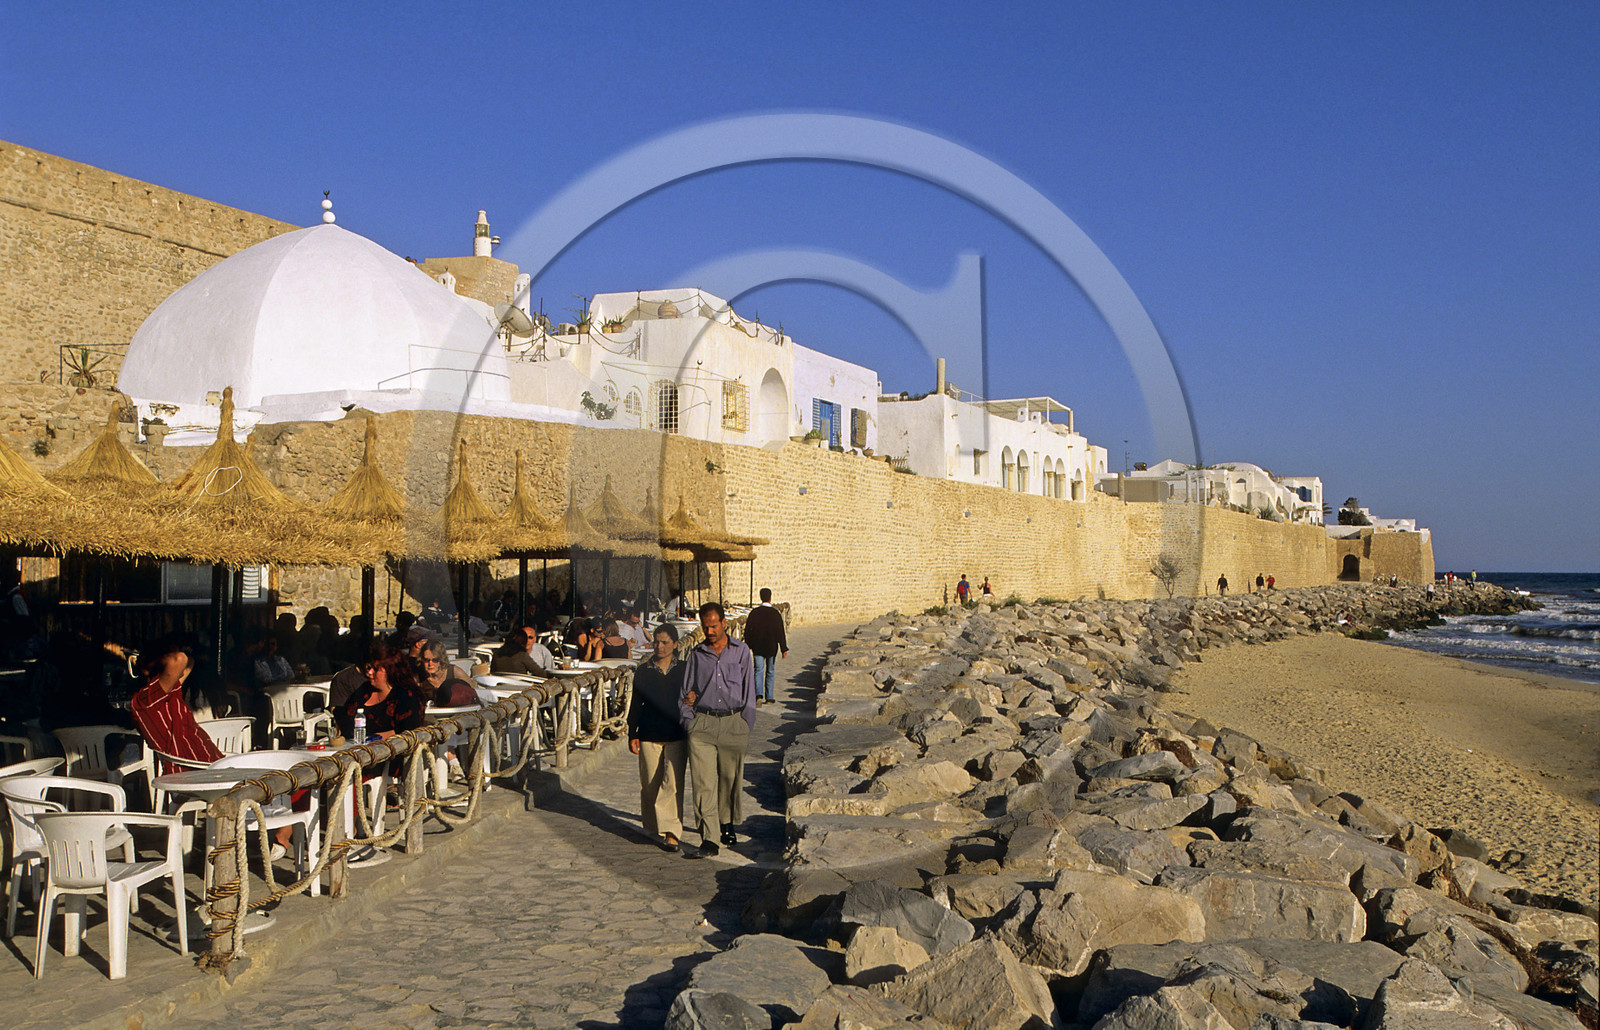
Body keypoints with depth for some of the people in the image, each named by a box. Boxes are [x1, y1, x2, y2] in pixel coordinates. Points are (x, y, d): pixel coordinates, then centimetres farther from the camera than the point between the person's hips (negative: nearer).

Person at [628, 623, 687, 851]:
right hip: (649, 734, 1)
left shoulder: (683, 670, 4)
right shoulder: (643, 671, 5)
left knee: (672, 784, -10)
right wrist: (632, 733, 6)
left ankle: (671, 832, -8)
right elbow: (636, 704, 10)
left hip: (676, 735, -1)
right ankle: (654, 828, 24)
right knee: (650, 784, 7)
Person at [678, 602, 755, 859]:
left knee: (730, 778, 10)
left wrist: (746, 727, 4)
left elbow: (749, 693, 9)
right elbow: (685, 693, 14)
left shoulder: (741, 652, 8)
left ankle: (728, 825, 33)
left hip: (733, 723, 0)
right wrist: (688, 722, 2)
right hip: (702, 722, 0)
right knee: (703, 782, -9)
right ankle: (708, 840, -9)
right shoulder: (696, 655, 9)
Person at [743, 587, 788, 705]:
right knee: (770, 672, 11)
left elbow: (747, 630, 0)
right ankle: (769, 698, 14)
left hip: (757, 647, 1)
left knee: (759, 670, 2)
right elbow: (780, 633, -9)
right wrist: (784, 649, -6)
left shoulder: (754, 612, -3)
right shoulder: (776, 613, -7)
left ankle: (759, 694, -19)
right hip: (771, 647, -1)